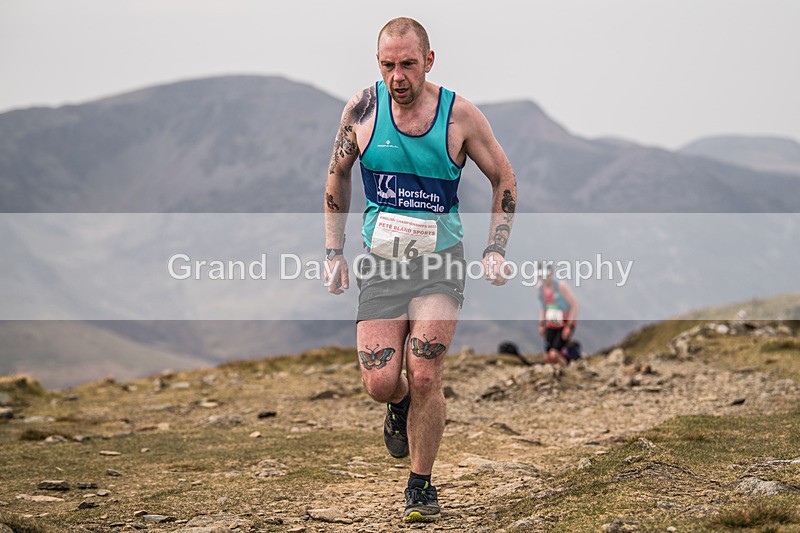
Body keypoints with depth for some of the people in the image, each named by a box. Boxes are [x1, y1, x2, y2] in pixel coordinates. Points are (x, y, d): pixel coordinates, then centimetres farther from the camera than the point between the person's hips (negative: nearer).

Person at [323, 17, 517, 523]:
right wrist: (335, 251, 7)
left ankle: (422, 486, 8)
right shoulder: (363, 109, -4)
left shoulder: (460, 115, -8)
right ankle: (400, 406, 31)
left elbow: (504, 178, 6)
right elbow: (338, 175, 11)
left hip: (440, 260, -1)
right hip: (380, 261, 2)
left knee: (425, 376, -12)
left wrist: (496, 249, -1)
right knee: (380, 381, -8)